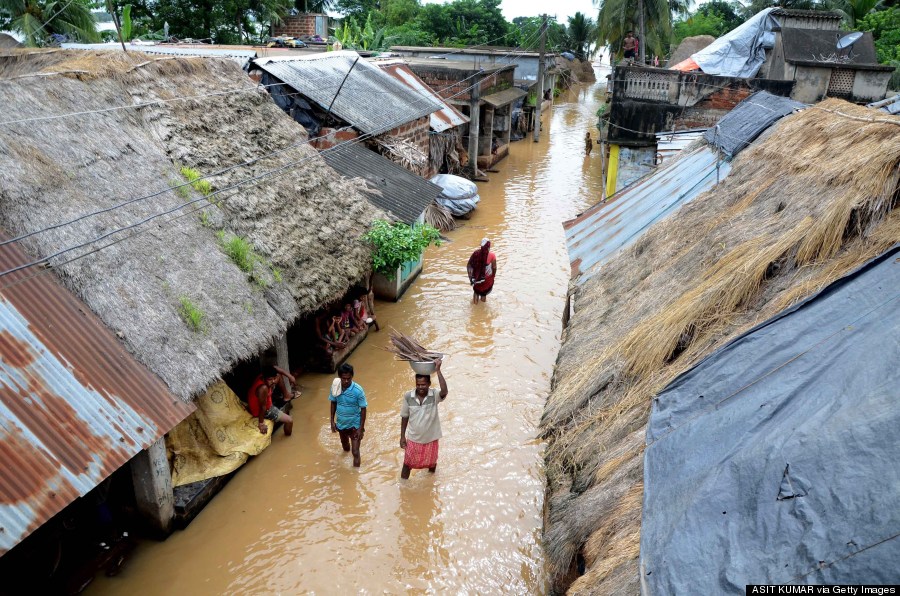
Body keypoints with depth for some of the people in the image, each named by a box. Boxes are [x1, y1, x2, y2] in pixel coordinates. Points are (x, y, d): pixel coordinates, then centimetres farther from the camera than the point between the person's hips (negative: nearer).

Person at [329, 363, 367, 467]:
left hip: (355, 425, -4)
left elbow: (363, 409, -16)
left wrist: (361, 428, -16)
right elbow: (333, 403, 3)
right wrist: (332, 421, 3)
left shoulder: (358, 390, -25)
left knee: (355, 452, -5)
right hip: (341, 424, 5)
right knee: (345, 446, 28)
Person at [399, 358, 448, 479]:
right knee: (407, 464, 13)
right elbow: (404, 417, -4)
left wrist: (438, 370, -45)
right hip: (413, 439, 0)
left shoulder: (434, 395, -19)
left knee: (431, 464, 22)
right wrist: (402, 436, -2)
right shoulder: (408, 396, -15)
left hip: (430, 438, 0)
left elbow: (444, 391, -44)